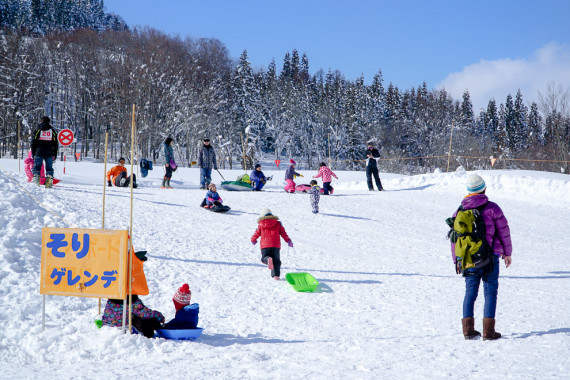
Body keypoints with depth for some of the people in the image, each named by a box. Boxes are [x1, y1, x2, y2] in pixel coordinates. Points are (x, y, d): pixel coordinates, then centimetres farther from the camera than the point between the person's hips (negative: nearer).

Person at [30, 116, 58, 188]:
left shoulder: (38, 130, 5)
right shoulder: (52, 131, 10)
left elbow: (33, 142, 4)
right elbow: (55, 144, 10)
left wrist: (33, 153, 9)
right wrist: (55, 154, 13)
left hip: (39, 152, -1)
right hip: (49, 153, 1)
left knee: (37, 166, 6)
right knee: (49, 167, 4)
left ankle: (36, 175, -12)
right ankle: (49, 178, -13)